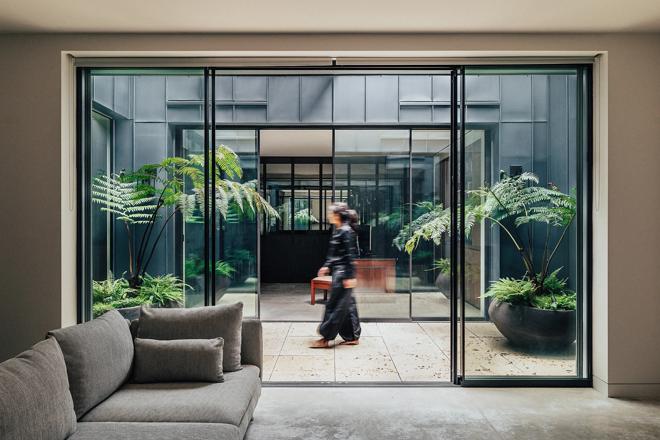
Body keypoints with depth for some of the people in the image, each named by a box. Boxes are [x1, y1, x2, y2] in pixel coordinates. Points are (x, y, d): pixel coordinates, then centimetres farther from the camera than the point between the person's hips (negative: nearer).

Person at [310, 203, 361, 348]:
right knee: (347, 305, 14)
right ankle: (353, 337, 22)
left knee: (334, 305, -2)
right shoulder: (338, 231, 13)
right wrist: (327, 266, 22)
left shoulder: (346, 231, -16)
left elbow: (350, 255, -19)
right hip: (338, 271, 10)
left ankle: (326, 338, 7)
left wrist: (349, 276, -20)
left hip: (343, 273, -10)